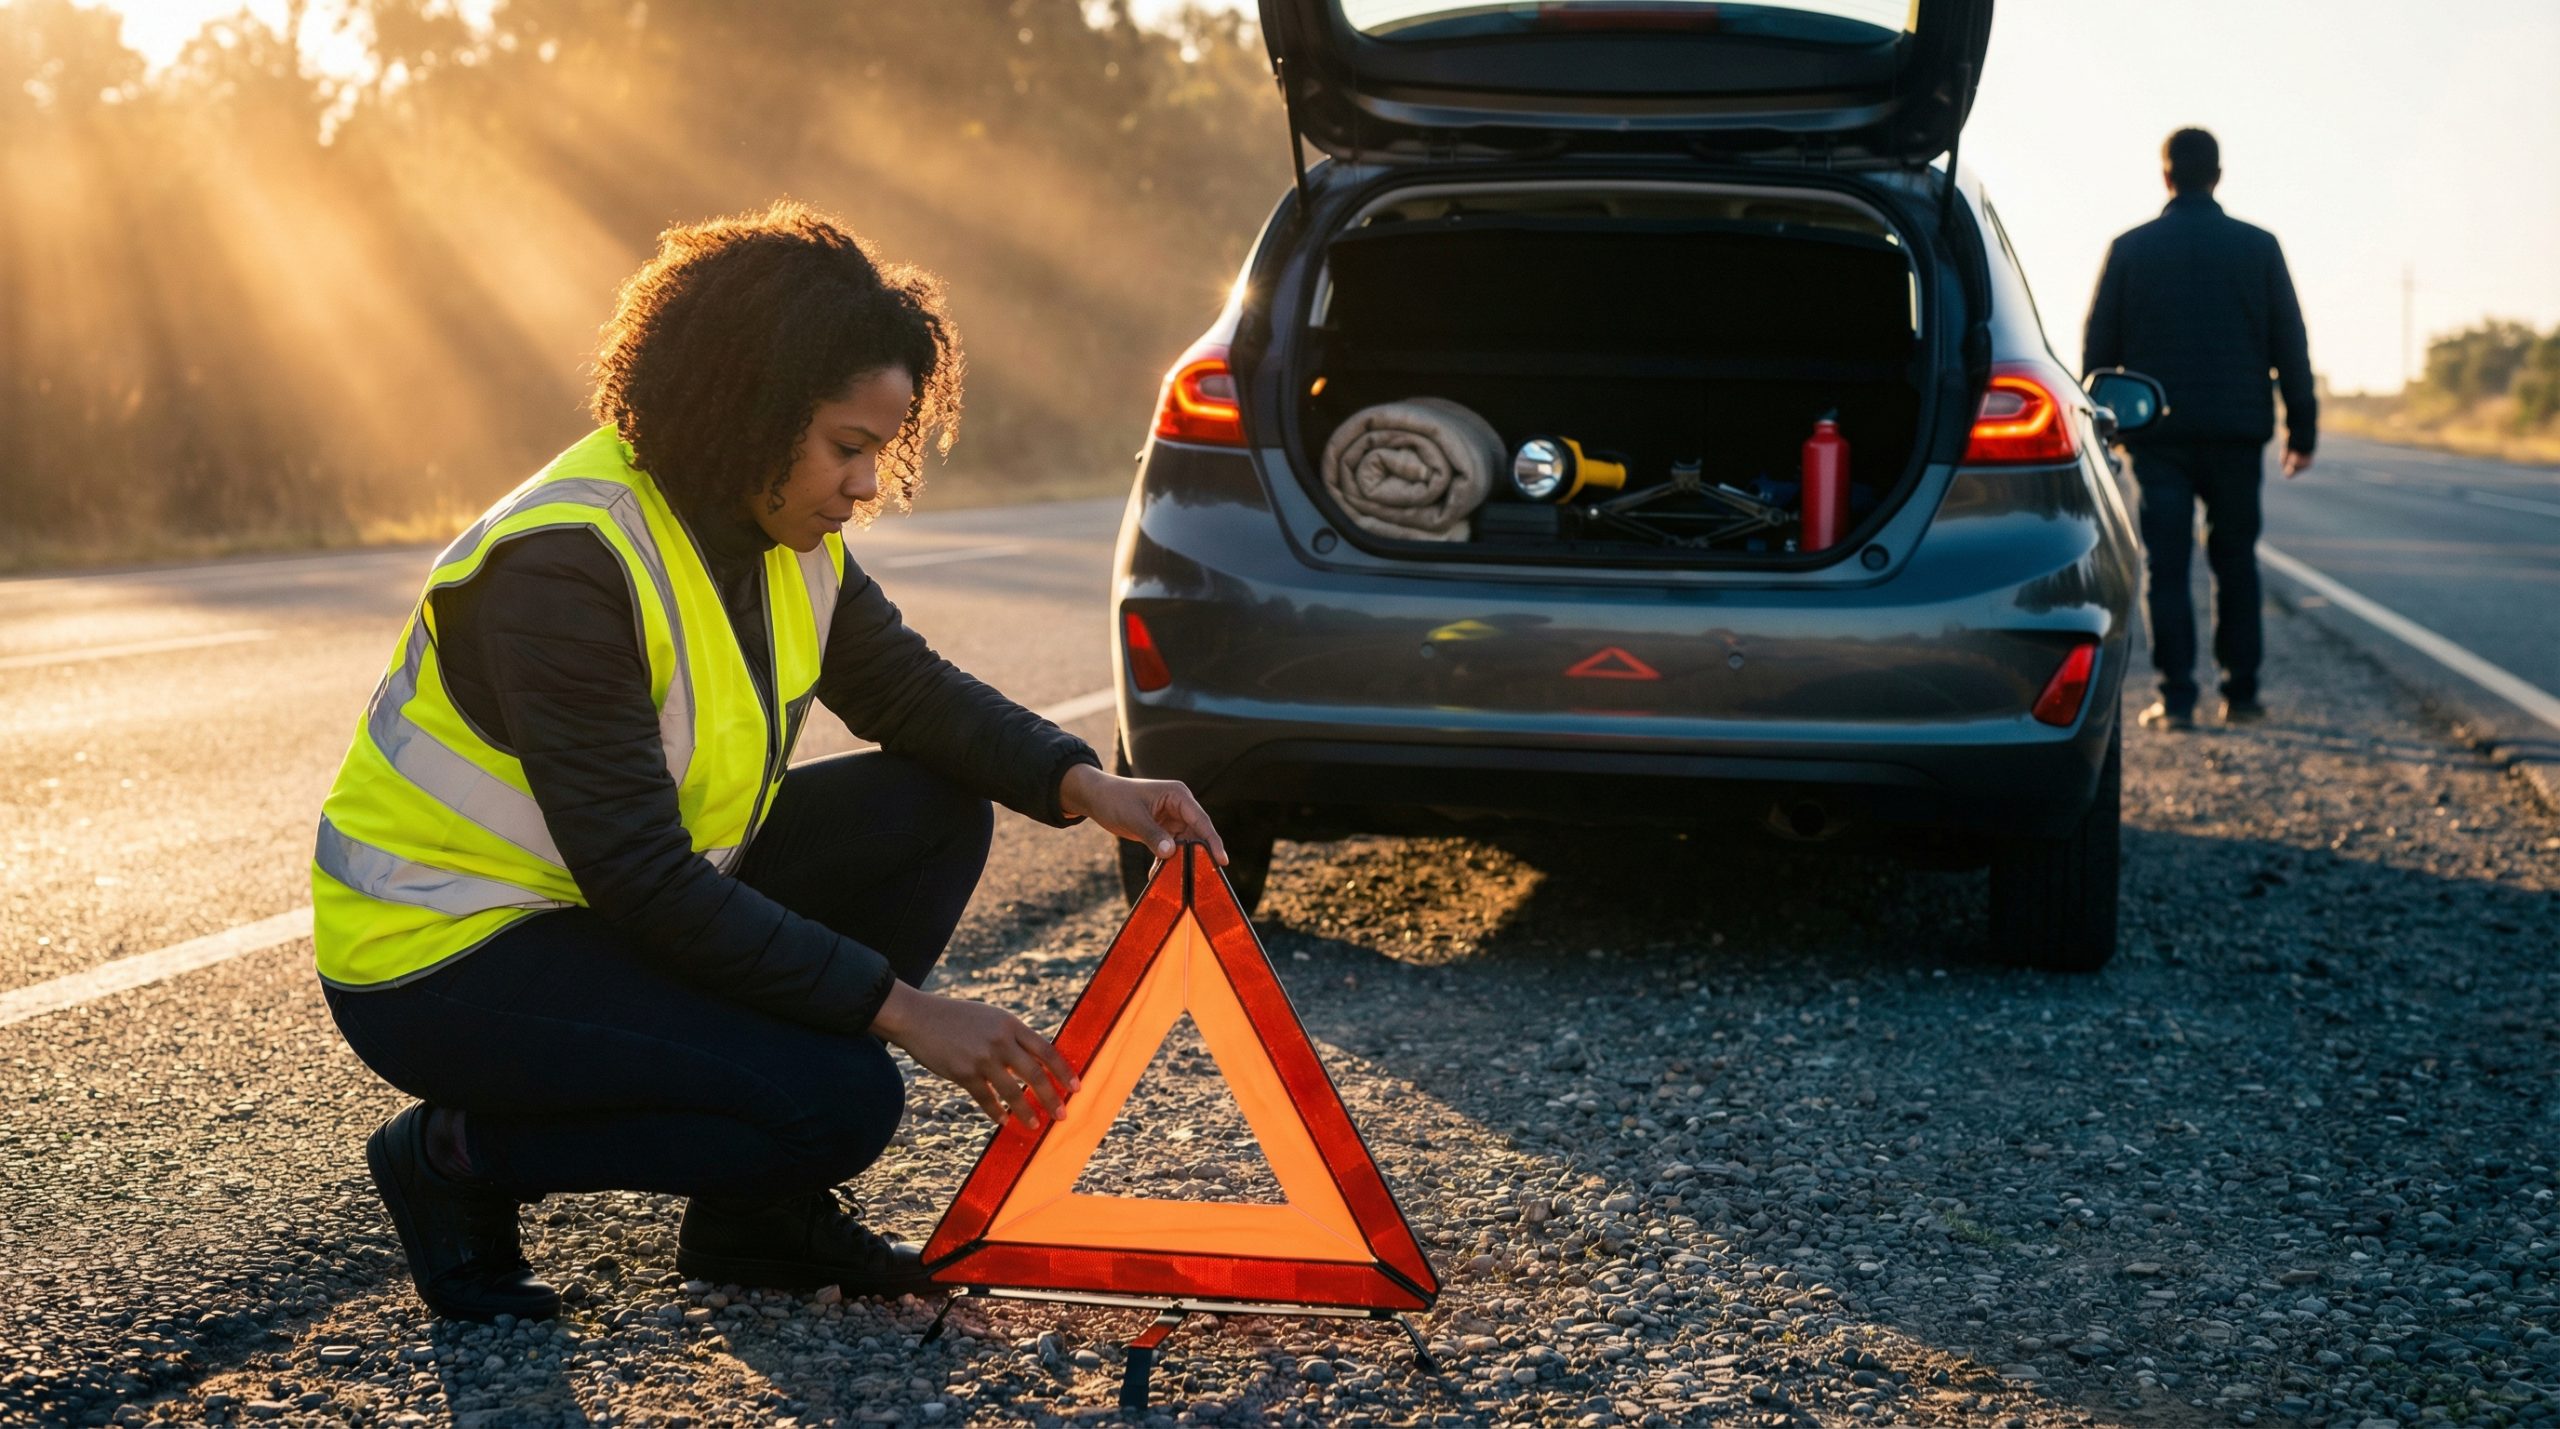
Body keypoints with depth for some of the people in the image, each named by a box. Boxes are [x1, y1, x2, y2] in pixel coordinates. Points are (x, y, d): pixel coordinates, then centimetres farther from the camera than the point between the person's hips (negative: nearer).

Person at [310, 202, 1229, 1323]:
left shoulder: (783, 531, -2)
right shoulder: (569, 566, -28)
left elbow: (906, 686, 8)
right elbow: (643, 881, -30)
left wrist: (1084, 786, -12)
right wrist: (901, 1009, -28)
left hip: (631, 905, 9)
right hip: (439, 955, -9)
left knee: (932, 808, -3)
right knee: (840, 1098, -24)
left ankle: (763, 1211, 5)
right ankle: (461, 1158, -4)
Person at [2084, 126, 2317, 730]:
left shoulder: (2130, 249, 1)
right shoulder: (2258, 247, 3)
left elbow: (2098, 346, 3)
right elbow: (2291, 345, 4)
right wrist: (2302, 428, 9)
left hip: (2158, 432, -1)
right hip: (2236, 431, 1)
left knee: (2168, 567, 0)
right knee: (2235, 561, 12)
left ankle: (2177, 697, -5)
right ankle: (2241, 693, 14)